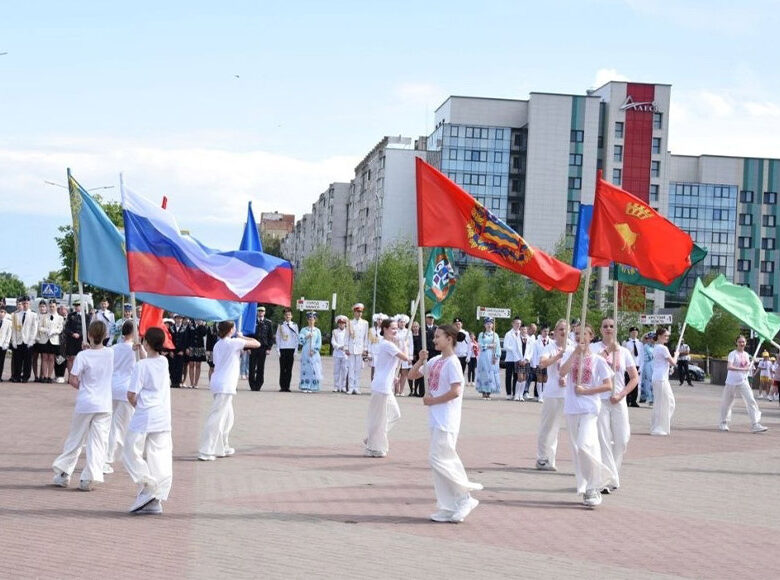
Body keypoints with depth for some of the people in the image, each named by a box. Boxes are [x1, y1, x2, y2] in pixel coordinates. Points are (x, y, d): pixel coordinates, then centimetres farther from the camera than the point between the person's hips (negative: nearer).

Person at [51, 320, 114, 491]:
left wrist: (82, 387, 6)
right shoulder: (111, 353, -2)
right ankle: (88, 478, -5)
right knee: (98, 442, 2)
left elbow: (72, 380, -12)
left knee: (75, 439, 13)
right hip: (104, 406, 1)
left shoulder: (83, 355, -11)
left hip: (84, 404, -1)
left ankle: (63, 474, 20)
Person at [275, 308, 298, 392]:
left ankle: (287, 386, 4)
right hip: (282, 349, -1)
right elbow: (277, 338, 7)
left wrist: (295, 351, 1)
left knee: (289, 369, 1)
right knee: (282, 369, -2)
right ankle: (282, 387, 1)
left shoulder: (294, 325, 8)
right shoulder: (280, 325, 6)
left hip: (291, 349, 1)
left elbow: (296, 339, 8)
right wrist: (278, 350, -1)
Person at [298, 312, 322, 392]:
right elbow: (300, 340, 0)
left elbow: (319, 343, 4)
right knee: (305, 369, -4)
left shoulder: (317, 331, 9)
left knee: (314, 369, -6)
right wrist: (306, 337, -15)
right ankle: (305, 387, -2)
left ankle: (312, 387, -4)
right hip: (305, 352, 0)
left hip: (314, 353, 0)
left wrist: (313, 350, -7)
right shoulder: (304, 330, 9)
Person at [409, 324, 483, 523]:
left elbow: (455, 391, -20)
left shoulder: (452, 362, -12)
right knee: (442, 461, 9)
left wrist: (433, 400, -12)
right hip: (436, 419, 9)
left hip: (447, 420, -9)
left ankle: (465, 497, 0)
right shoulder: (435, 361, 13)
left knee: (437, 459, -11)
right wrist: (421, 360, 3)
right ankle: (448, 508, 13)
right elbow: (412, 374, 21)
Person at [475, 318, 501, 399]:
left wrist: (496, 357, -7)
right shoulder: (481, 334, 9)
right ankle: (484, 393, -4)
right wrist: (489, 346, -10)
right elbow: (480, 345, -2)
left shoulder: (495, 335, 11)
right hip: (484, 356, -1)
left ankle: (489, 392, 1)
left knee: (492, 374, -3)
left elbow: (498, 346, 4)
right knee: (484, 373, -7)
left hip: (492, 357, 1)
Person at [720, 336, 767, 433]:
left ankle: (755, 425, -15)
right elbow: (729, 367, -27)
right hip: (732, 382, -4)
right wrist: (742, 369, -31)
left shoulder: (746, 355, 9)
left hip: (743, 382, 4)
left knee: (751, 401, -11)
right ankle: (723, 423, 28)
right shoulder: (733, 354, -10)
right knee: (727, 403, 8)